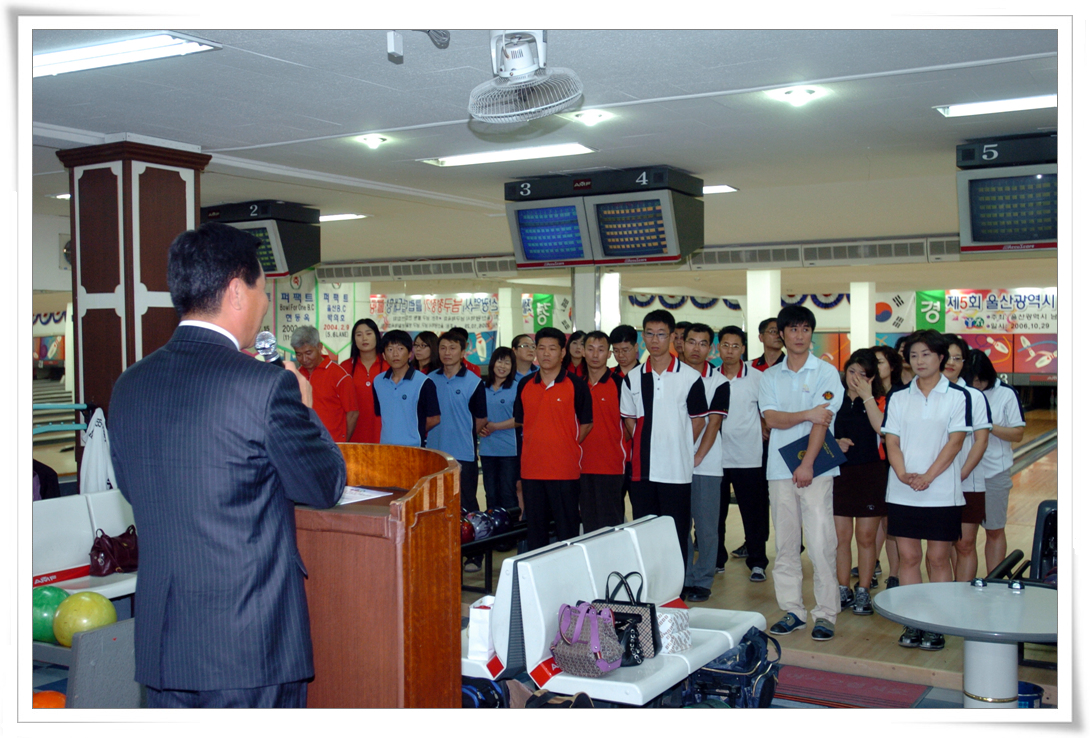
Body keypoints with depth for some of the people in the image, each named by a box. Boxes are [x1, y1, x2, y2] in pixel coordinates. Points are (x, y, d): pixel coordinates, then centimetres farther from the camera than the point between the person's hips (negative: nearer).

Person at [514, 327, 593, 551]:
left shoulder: (576, 385, -3)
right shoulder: (524, 385, 8)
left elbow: (586, 423, 2)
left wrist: (567, 447, 0)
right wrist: (536, 444, 9)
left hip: (565, 469, -4)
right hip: (531, 468, 4)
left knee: (567, 525, 2)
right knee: (534, 526, 11)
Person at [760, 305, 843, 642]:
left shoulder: (826, 372, 2)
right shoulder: (770, 376, 12)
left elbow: (822, 421, -7)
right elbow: (771, 418, -1)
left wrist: (807, 463, -15)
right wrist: (806, 414, -14)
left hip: (815, 469, -3)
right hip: (780, 469, 3)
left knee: (821, 544, -6)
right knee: (785, 544, 7)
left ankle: (826, 613, 3)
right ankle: (792, 610, 16)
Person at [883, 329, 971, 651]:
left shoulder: (957, 396, -1)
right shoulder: (898, 397, 8)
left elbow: (955, 442, -7)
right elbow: (891, 441, 4)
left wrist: (927, 476, -16)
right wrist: (902, 474, -14)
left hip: (941, 492, -3)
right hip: (902, 492, 3)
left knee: (938, 558, 2)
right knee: (908, 557, 5)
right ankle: (913, 624, 14)